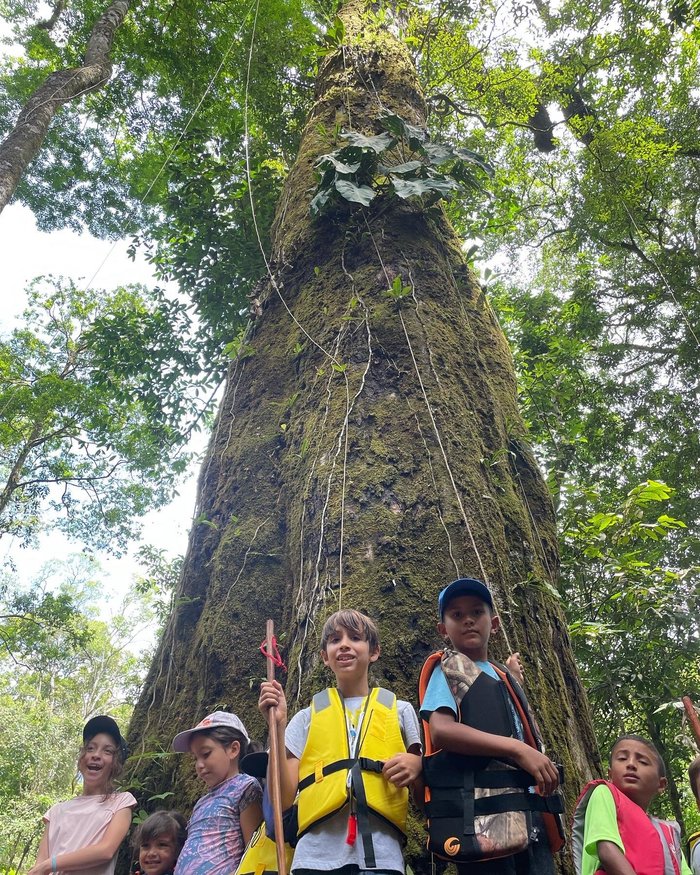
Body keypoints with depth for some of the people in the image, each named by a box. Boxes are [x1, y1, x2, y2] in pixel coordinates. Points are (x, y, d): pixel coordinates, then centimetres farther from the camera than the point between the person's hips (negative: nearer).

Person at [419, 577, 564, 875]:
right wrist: (517, 749, -17)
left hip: (529, 812, 7)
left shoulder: (504, 676, 24)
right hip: (482, 813, -7)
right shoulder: (447, 667, 2)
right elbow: (441, 730, -14)